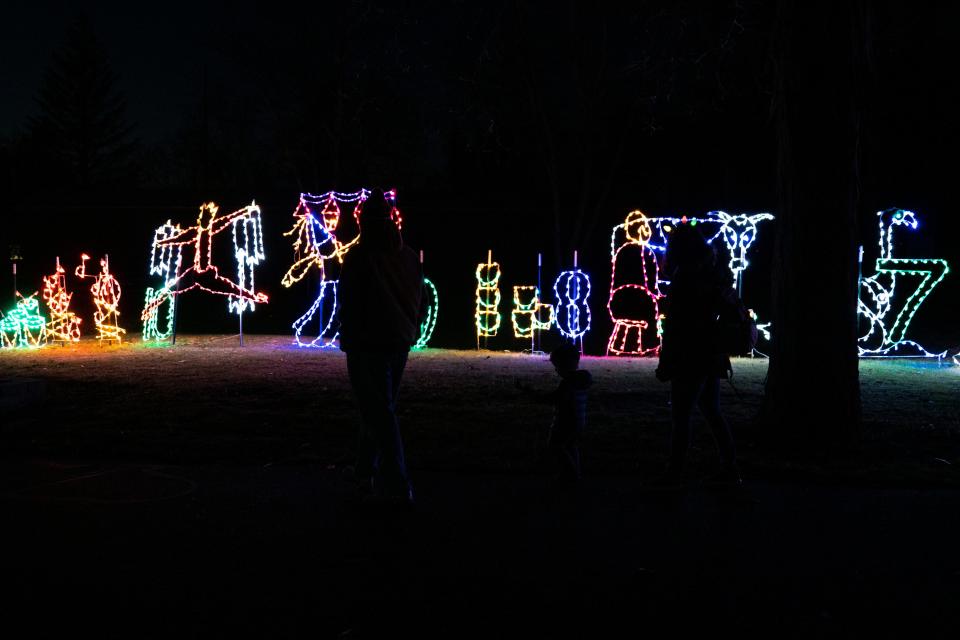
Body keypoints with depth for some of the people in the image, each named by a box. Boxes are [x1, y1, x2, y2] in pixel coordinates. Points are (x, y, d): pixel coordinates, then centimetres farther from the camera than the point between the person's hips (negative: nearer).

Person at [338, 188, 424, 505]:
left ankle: (397, 485, -7)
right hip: (399, 342, 6)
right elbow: (418, 299, 10)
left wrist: (347, 339, -1)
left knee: (379, 412, -3)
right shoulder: (409, 257, 4)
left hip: (367, 344, -6)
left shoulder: (359, 258, -14)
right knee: (382, 407, 19)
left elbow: (349, 303, -12)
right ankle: (366, 470, 32)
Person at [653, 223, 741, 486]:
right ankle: (730, 469, 20)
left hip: (690, 360, -9)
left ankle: (674, 474, -2)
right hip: (712, 358, 9)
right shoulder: (713, 276, 11)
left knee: (680, 417, -5)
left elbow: (674, 326, -16)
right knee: (713, 413, 16)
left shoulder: (684, 279, -15)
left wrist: (665, 364, -12)